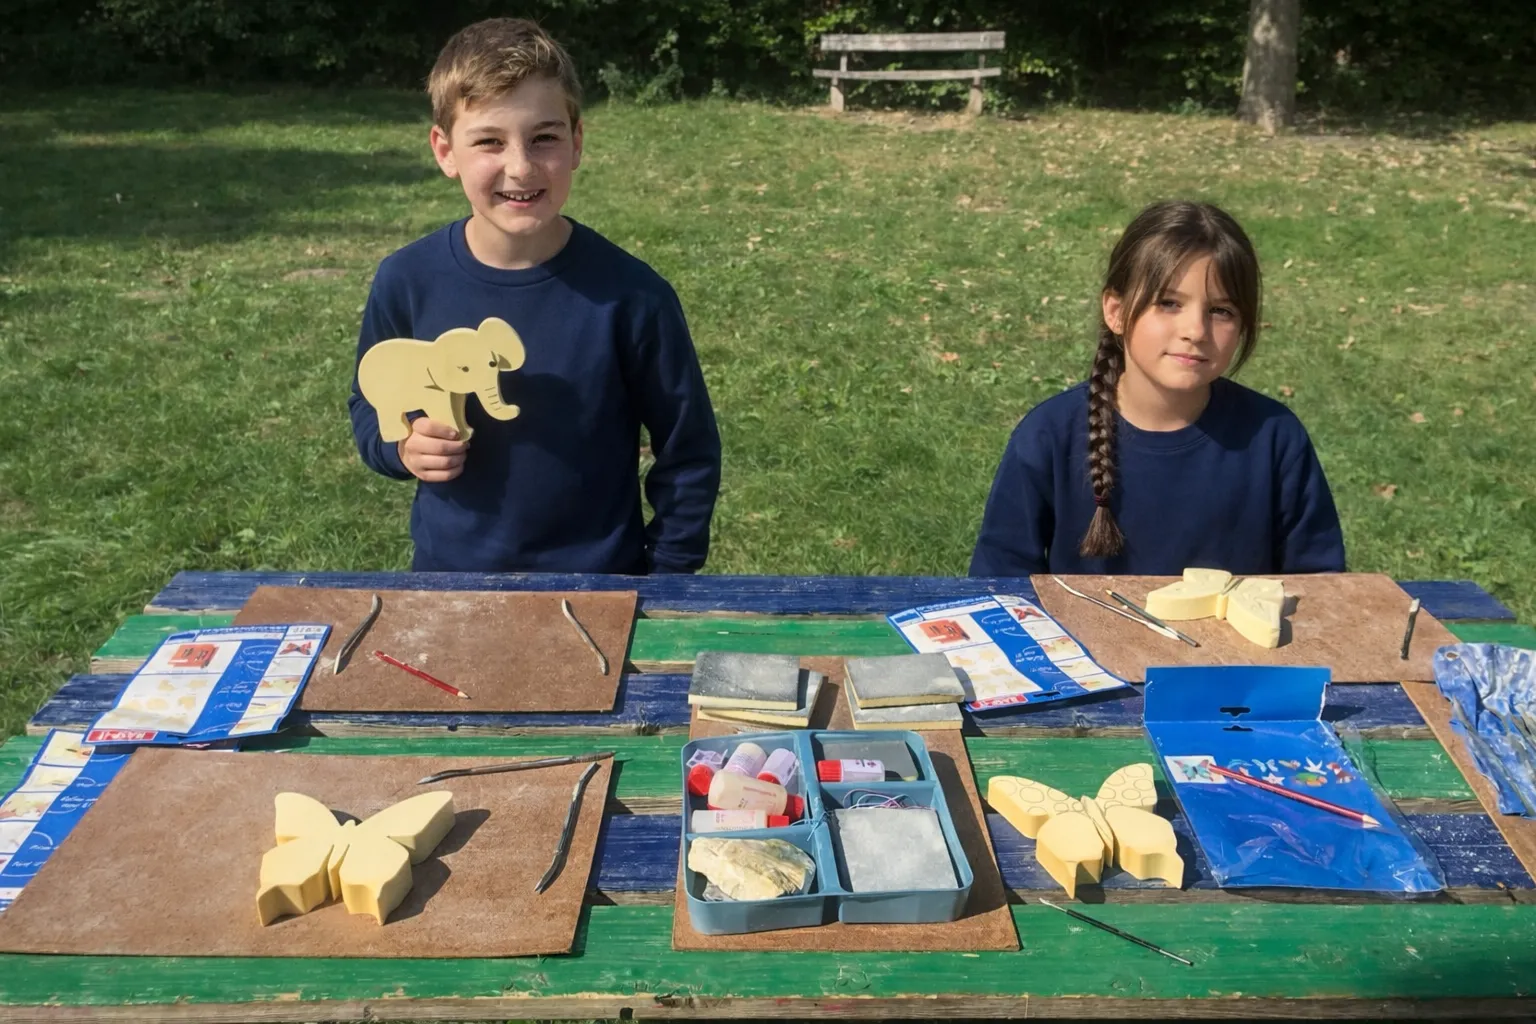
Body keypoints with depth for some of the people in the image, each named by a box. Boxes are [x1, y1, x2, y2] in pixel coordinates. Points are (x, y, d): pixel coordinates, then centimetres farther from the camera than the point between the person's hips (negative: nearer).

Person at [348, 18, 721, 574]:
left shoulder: (630, 293, -18)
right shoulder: (407, 281, -12)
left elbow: (688, 455, -7)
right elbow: (369, 406, 6)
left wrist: (662, 581, -7)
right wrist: (403, 446, -14)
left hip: (600, 587, -2)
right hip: (447, 577, 2)